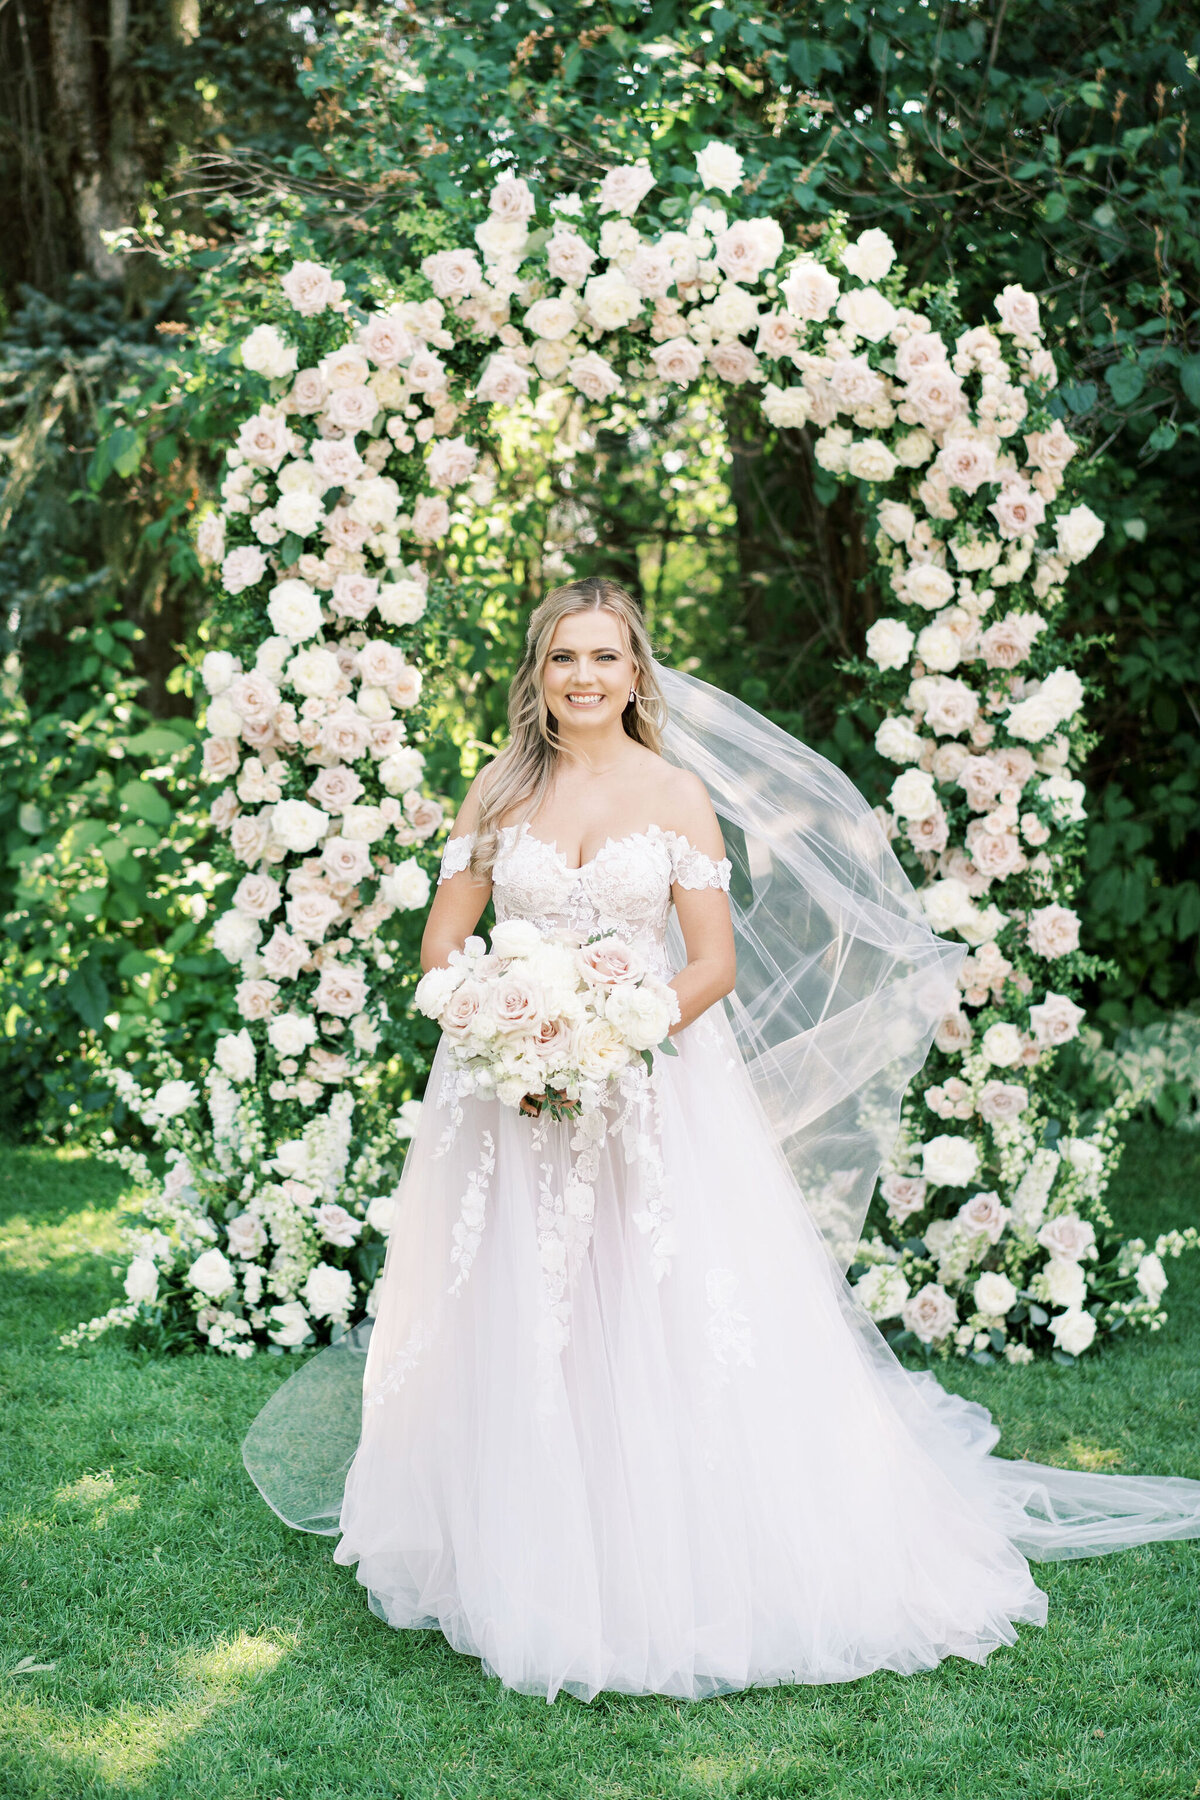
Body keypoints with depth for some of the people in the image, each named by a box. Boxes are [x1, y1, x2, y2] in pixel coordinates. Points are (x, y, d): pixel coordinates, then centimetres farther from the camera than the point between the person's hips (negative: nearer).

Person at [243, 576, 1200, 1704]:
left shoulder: (678, 793, 0)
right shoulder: (500, 791, 5)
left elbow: (716, 963, -3)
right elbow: (441, 946, 6)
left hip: (653, 1089, -1)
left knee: (671, 1323, -3)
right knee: (511, 1330, 4)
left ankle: (677, 1563, 9)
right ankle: (516, 1563, 16)